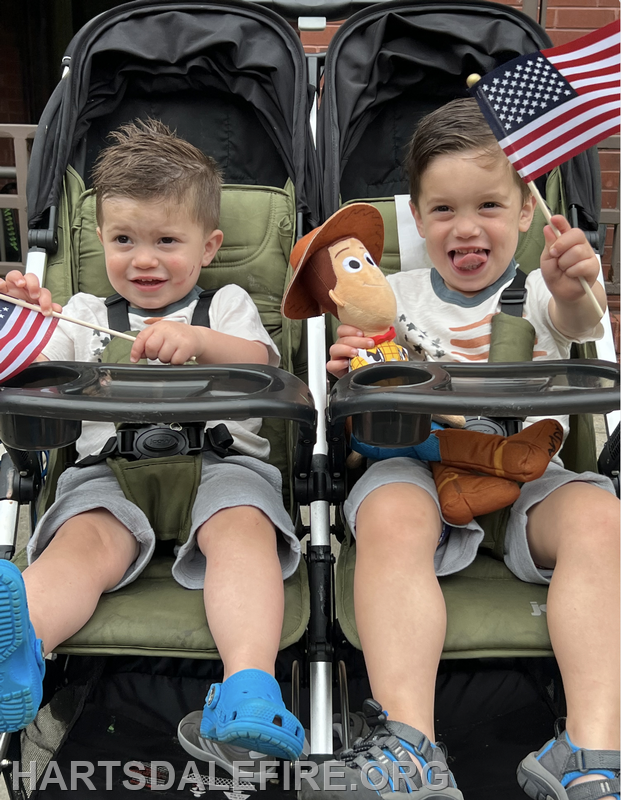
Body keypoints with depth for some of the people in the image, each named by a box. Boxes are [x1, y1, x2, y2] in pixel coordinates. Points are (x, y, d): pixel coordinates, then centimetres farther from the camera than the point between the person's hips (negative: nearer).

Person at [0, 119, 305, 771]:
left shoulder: (226, 303, 23)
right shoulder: (86, 313, 27)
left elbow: (259, 362, 4)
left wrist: (198, 340, -15)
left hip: (218, 455, -1)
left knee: (242, 525, -33)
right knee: (84, 541, -30)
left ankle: (249, 682, -49)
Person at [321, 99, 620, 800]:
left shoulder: (537, 290, 9)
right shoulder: (397, 297, 12)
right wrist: (354, 373, -14)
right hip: (420, 462, 0)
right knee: (389, 518, -32)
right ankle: (409, 742, -36)